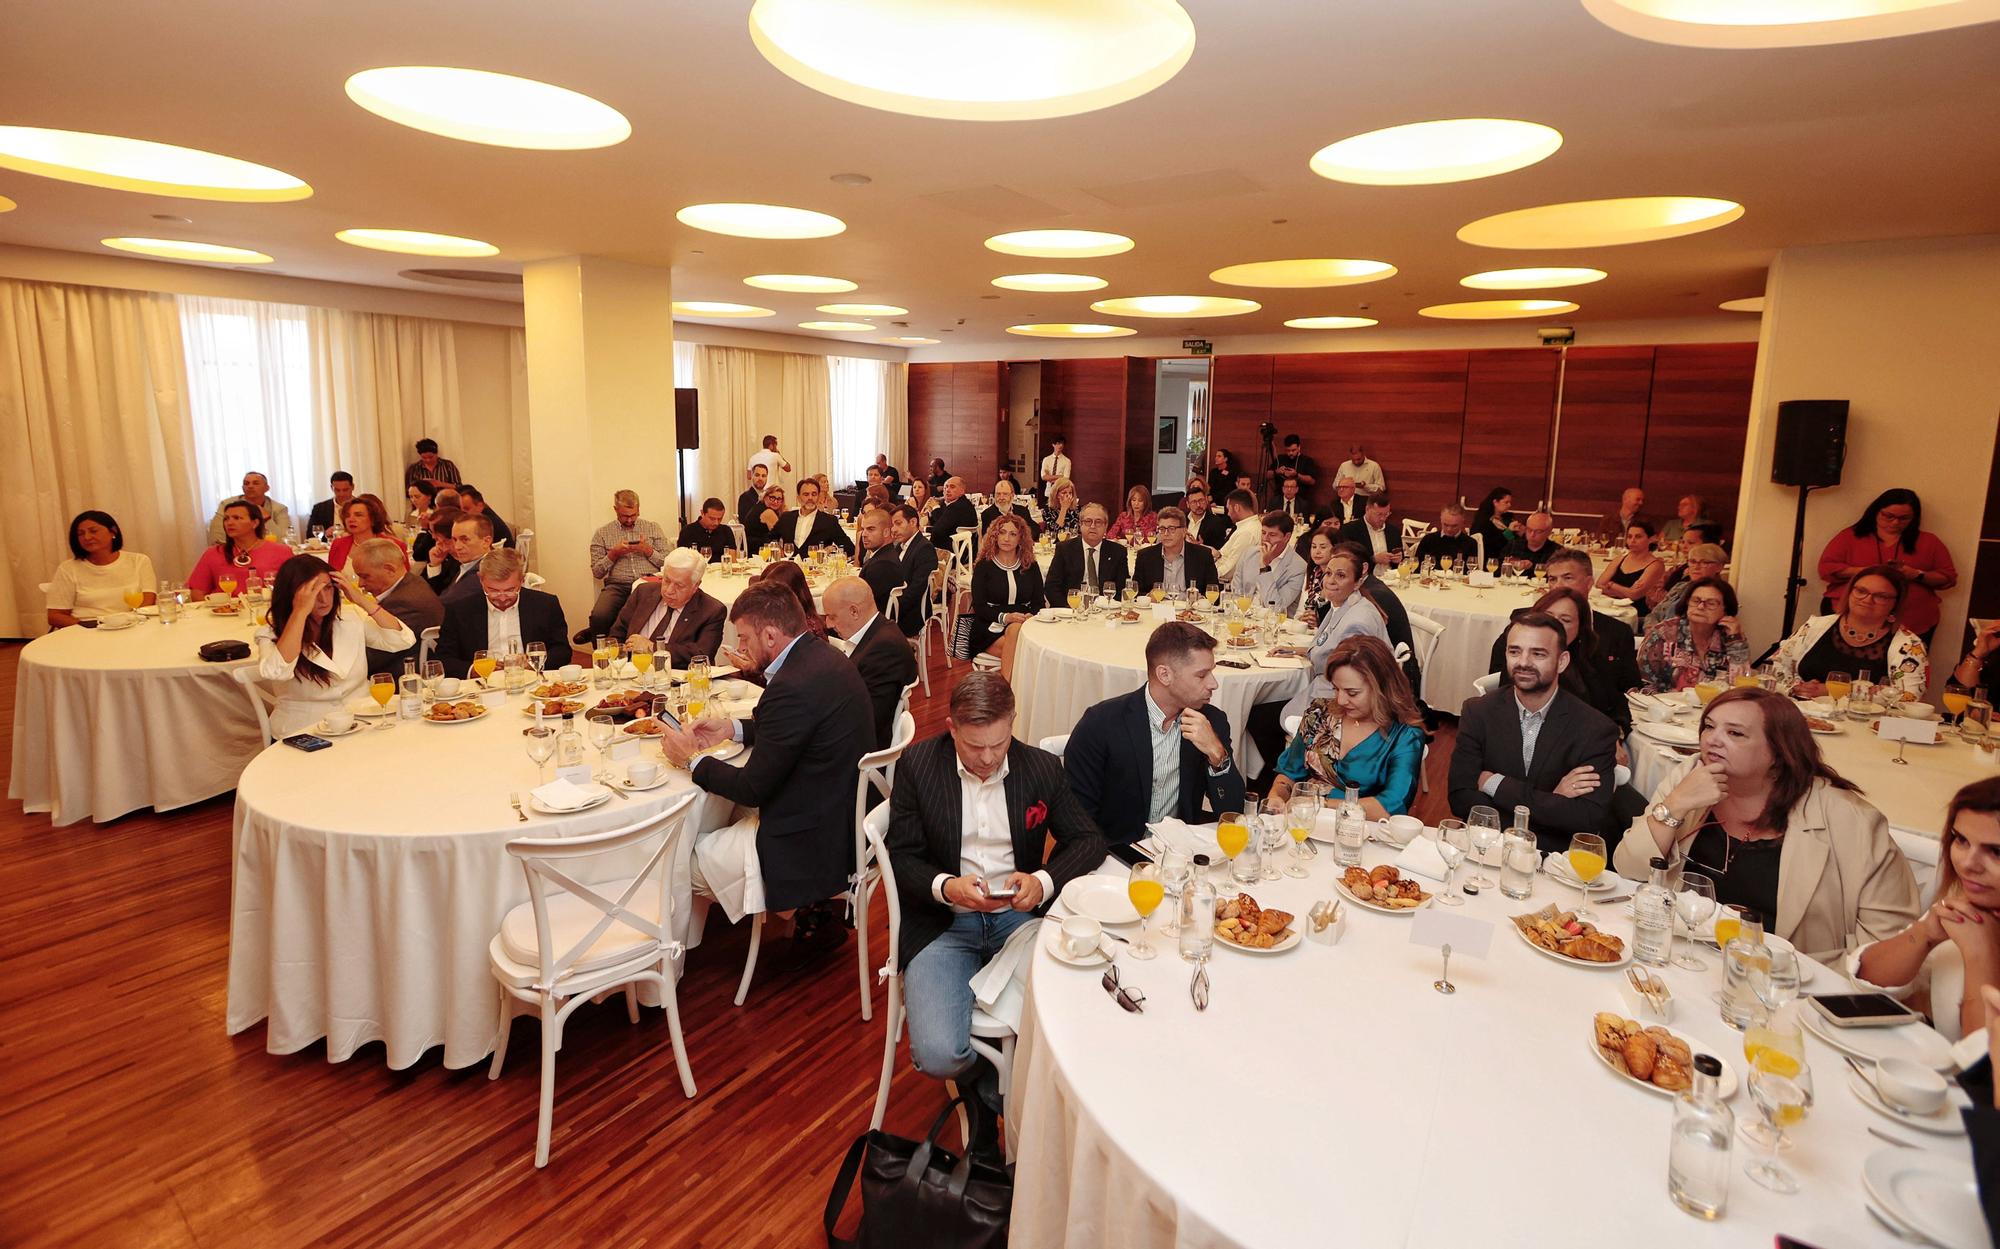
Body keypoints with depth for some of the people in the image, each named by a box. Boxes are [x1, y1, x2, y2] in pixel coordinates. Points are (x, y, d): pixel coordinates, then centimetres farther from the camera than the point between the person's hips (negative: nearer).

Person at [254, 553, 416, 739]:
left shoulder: (351, 619, 8)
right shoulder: (271, 635, -1)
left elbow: (404, 640, -1)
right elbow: (277, 672, -23)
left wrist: (362, 600, -8)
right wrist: (301, 611, -21)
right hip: (305, 734, -4)